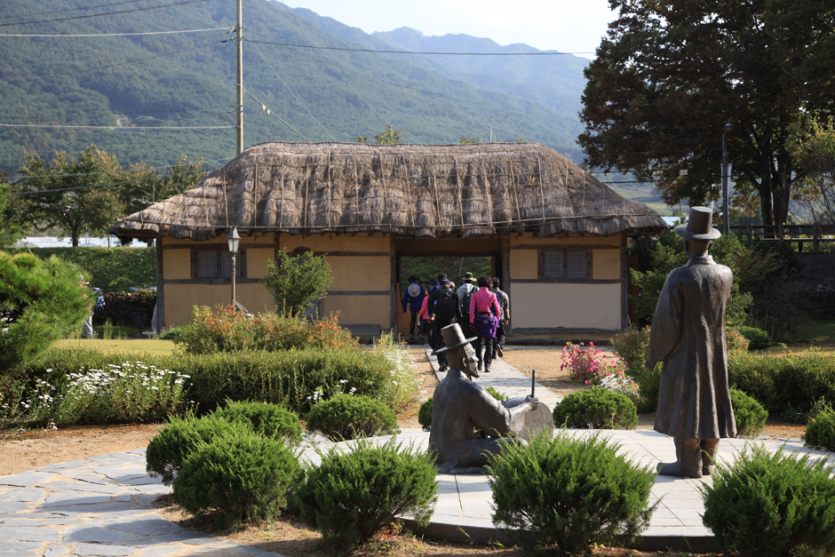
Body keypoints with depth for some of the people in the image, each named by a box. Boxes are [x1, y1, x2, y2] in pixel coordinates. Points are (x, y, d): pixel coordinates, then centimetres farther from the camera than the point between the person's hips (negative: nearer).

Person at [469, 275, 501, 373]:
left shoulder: (475, 295, -2)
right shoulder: (492, 295, -1)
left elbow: (472, 309, -8)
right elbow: (497, 310, 2)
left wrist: (471, 322, -8)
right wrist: (496, 321, 14)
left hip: (478, 320, 1)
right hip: (490, 320, -1)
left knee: (479, 343, 15)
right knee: (489, 343, 2)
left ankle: (479, 364, 21)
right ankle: (487, 364, -10)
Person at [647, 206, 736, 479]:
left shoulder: (679, 277, -20)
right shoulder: (725, 275, -3)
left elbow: (666, 322, -17)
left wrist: (653, 354, -4)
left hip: (685, 354, -6)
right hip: (716, 353, 6)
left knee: (684, 407, 3)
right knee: (711, 403, 14)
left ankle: (688, 465, 7)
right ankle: (706, 461, 22)